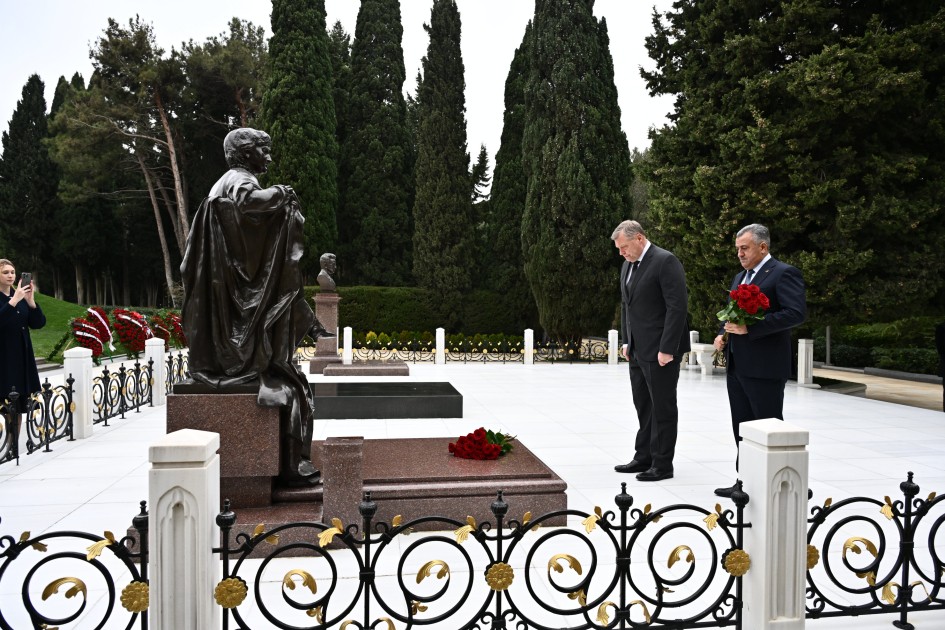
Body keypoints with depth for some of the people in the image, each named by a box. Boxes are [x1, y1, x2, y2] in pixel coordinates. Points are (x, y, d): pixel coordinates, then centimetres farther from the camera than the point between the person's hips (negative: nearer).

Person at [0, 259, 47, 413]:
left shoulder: (22, 297, 9)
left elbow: (38, 323, 1)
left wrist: (31, 301, -13)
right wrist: (14, 301, -30)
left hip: (22, 356, 5)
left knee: (19, 406, 8)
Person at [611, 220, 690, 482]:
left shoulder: (666, 262, -14)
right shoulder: (628, 265, 13)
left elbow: (678, 307, -18)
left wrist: (667, 349, -20)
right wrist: (626, 341, 14)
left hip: (660, 350, -8)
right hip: (637, 350, 8)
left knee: (662, 407, 1)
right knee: (643, 406, 14)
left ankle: (662, 464, 10)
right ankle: (644, 457, 25)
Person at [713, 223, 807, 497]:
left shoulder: (784, 273, -8)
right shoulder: (739, 277, 20)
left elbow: (797, 313, -19)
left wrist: (750, 328, -23)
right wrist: (722, 334, 7)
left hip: (765, 366, -8)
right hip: (736, 365, 9)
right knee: (742, 428, 13)